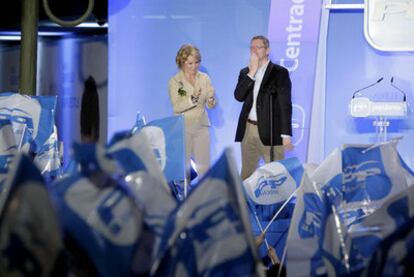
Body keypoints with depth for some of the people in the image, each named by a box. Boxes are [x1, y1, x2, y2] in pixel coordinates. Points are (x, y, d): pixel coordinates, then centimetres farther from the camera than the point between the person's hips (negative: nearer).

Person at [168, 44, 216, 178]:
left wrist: (211, 100, -21)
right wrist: (192, 100, -31)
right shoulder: (174, 82, -4)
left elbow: (210, 105, 3)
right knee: (183, 166, -3)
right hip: (183, 128, -3)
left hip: (201, 126, 3)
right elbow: (176, 107, -15)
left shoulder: (204, 78, 5)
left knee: (204, 166, 4)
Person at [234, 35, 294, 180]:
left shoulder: (279, 73, 0)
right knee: (246, 174, 7)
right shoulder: (245, 73, 14)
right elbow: (239, 96, -2)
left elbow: (285, 104, -5)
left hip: (270, 132, -5)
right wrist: (251, 73, -8)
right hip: (248, 130, 5)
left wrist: (286, 134, -12)